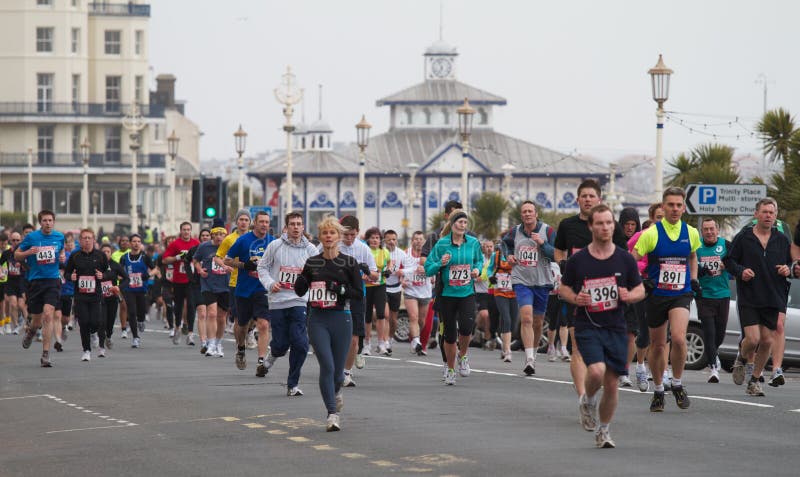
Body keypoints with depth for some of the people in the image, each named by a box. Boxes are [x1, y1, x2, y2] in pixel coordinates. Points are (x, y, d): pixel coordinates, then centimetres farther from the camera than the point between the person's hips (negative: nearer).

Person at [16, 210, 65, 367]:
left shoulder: (59, 236, 4)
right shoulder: (31, 237, -3)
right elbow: (16, 256, 5)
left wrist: (62, 257, 2)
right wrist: (28, 253, -15)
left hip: (53, 281, 0)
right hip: (35, 281, 0)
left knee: (48, 314, -18)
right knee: (37, 321, 7)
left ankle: (45, 355, -15)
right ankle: (31, 332, 47)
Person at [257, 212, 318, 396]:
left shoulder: (310, 249, 3)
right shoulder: (275, 245, 1)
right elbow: (262, 267, 8)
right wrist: (270, 284, -8)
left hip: (299, 302, 0)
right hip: (277, 303, 0)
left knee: (300, 344, -11)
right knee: (281, 344, 0)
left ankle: (293, 384, 3)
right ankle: (274, 353, 40)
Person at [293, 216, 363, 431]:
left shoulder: (349, 263, 1)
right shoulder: (312, 263, 7)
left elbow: (359, 294, -1)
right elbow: (300, 291, 14)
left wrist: (340, 289, -16)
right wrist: (300, 280, -8)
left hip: (341, 319, 0)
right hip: (318, 319, 1)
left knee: (337, 369, 6)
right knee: (327, 366, -13)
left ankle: (337, 390, 43)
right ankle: (333, 413, -9)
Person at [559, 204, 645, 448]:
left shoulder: (625, 259, 3)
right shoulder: (578, 260, -1)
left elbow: (640, 290, 10)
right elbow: (563, 288, 9)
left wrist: (630, 296, -13)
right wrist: (575, 298, -13)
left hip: (616, 328, 2)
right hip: (587, 326, -2)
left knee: (611, 383, 4)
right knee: (596, 371, -24)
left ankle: (603, 430, 23)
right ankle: (588, 401, 10)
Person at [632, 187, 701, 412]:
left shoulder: (691, 233, 4)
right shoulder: (651, 233, -7)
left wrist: (694, 279, 12)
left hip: (681, 294, 1)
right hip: (656, 295, -1)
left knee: (678, 338, -21)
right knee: (657, 344, 8)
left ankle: (677, 384, -1)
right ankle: (658, 390, 27)